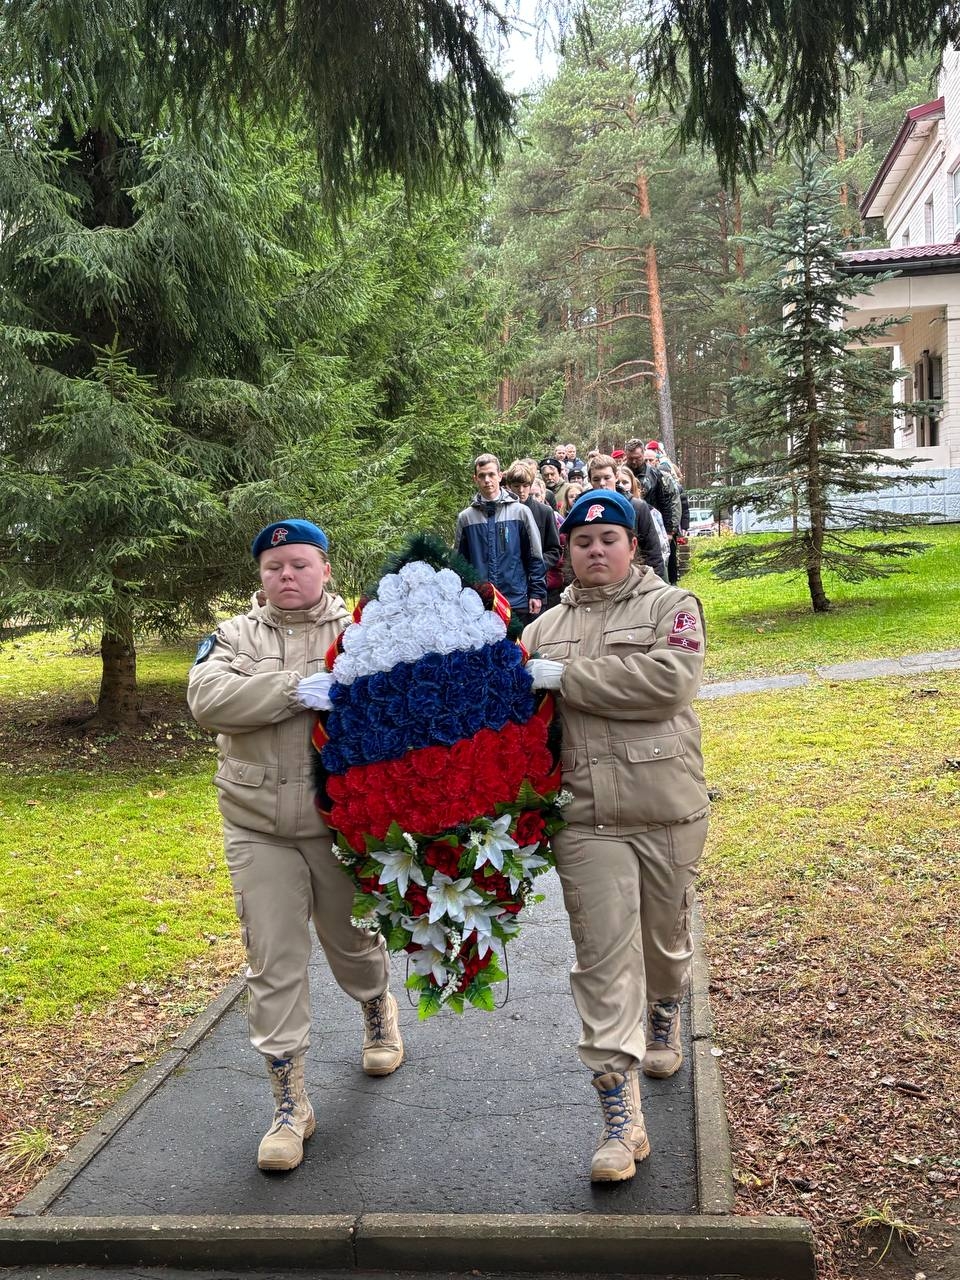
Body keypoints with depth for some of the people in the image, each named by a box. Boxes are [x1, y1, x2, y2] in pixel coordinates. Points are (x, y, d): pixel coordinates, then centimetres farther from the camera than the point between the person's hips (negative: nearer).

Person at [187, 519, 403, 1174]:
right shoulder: (235, 636, 4)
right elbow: (206, 697, -14)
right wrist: (296, 689, -25)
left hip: (343, 822, 0)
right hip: (260, 829, 1)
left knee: (354, 940, 18)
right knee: (274, 963, 3)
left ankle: (379, 1009, 52)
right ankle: (290, 1103, 15)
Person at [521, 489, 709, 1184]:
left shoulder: (671, 605, 1)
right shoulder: (547, 627, 13)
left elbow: (670, 680, -18)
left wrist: (567, 677, -17)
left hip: (667, 811, -1)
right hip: (586, 820, 1)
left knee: (665, 936, 18)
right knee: (605, 957, -3)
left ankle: (664, 1018, 51)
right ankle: (622, 1117, 1)